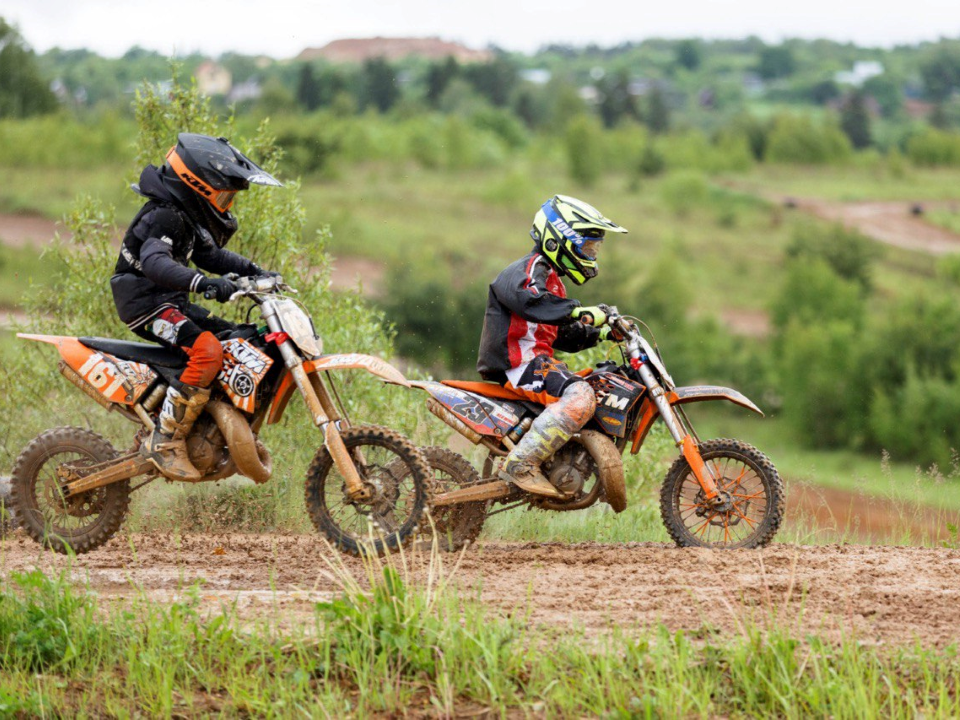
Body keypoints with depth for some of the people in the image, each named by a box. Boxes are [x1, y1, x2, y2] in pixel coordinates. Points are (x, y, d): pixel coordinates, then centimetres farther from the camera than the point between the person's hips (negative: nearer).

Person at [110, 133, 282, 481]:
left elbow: (208, 255, 28)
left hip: (172, 301, 11)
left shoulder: (190, 217, 14)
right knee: (207, 351, -30)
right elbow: (155, 262, -37)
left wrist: (253, 271, 15)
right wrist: (205, 284, -50)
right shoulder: (164, 217, -19)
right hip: (147, 303, -11)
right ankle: (165, 443, -28)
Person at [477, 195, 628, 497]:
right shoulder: (528, 271, -8)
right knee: (580, 395, -33)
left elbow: (563, 334, 28)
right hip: (517, 362, -11)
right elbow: (530, 301, -32)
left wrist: (601, 334, 14)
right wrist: (581, 312, -40)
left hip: (536, 360, 11)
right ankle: (520, 464, -34)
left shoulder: (551, 279, 26)